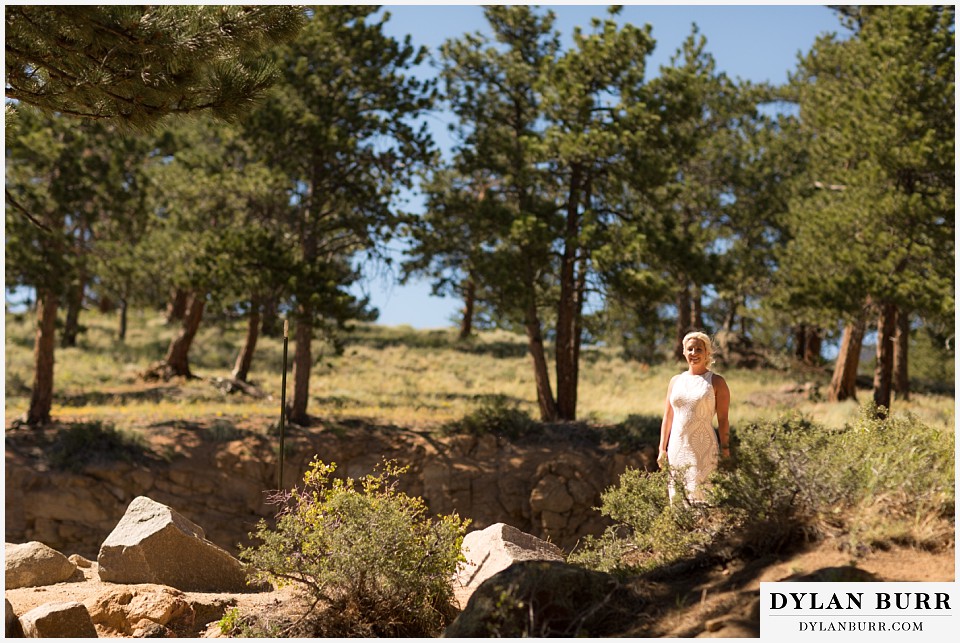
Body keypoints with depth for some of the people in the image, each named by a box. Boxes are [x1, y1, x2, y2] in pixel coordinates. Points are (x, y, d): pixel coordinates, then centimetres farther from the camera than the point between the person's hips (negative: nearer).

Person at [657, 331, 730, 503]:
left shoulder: (716, 382, 2)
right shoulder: (675, 381, 13)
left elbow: (723, 420, -2)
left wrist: (725, 451, -9)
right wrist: (662, 449, 10)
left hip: (703, 450, -4)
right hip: (677, 449, 4)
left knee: (699, 497, -13)